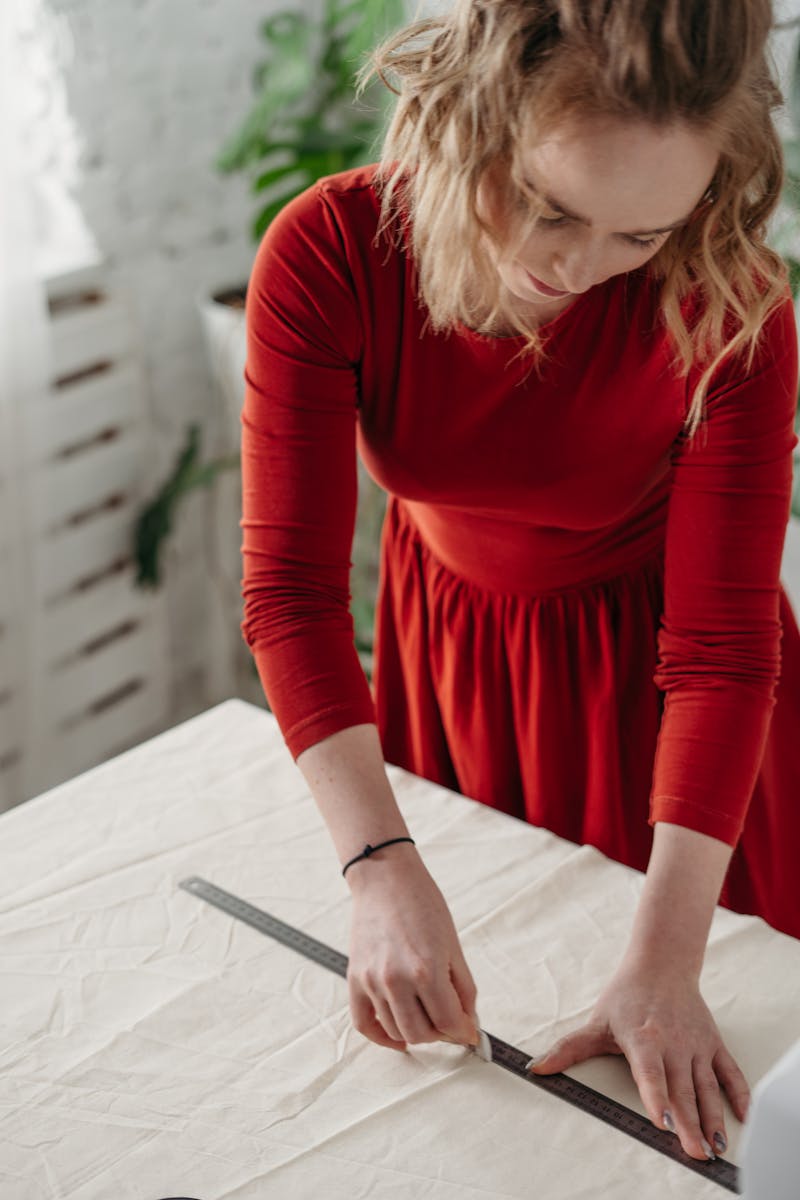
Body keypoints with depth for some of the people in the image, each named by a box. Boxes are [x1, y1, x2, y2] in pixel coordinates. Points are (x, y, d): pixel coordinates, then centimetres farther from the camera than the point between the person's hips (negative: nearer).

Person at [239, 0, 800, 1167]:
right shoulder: (327, 257, -29)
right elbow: (292, 586, -30)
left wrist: (665, 963, -35)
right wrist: (382, 866, -41)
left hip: (647, 660, -1)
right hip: (449, 643, 2)